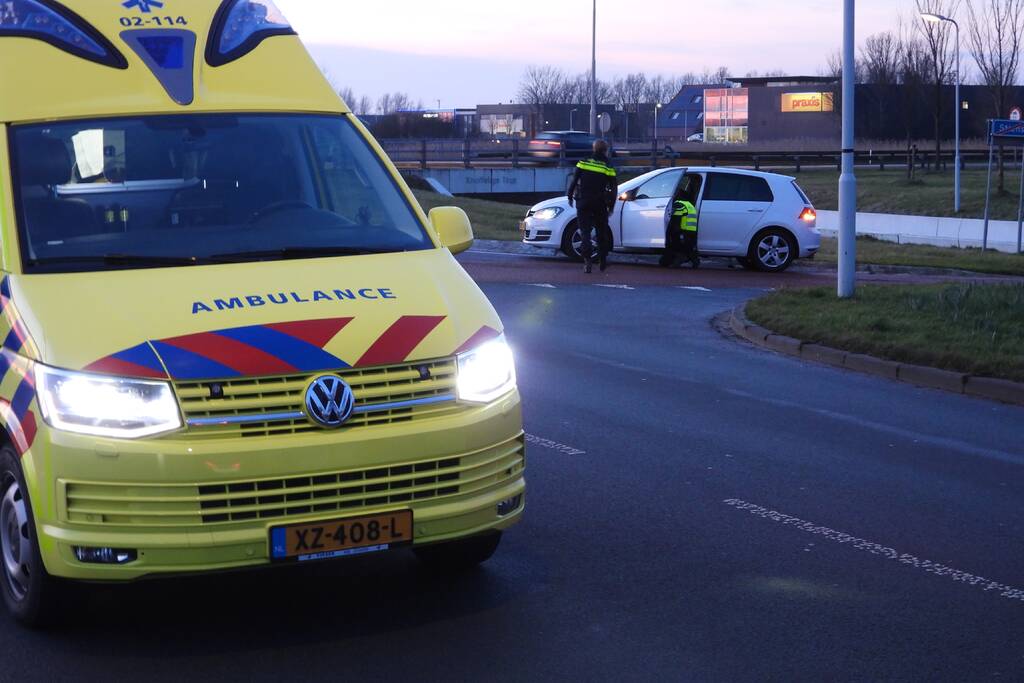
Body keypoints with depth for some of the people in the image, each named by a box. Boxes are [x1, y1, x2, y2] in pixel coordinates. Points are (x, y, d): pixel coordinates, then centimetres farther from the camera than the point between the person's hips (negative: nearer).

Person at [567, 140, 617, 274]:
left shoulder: (583, 163, 0)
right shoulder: (608, 168, -2)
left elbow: (574, 181, 0)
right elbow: (613, 189, -1)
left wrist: (570, 196, 11)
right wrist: (611, 206, 9)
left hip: (583, 202, 0)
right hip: (600, 205, 0)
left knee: (585, 232, -1)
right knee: (602, 233, 15)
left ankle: (588, 261, -15)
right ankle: (603, 261, 21)